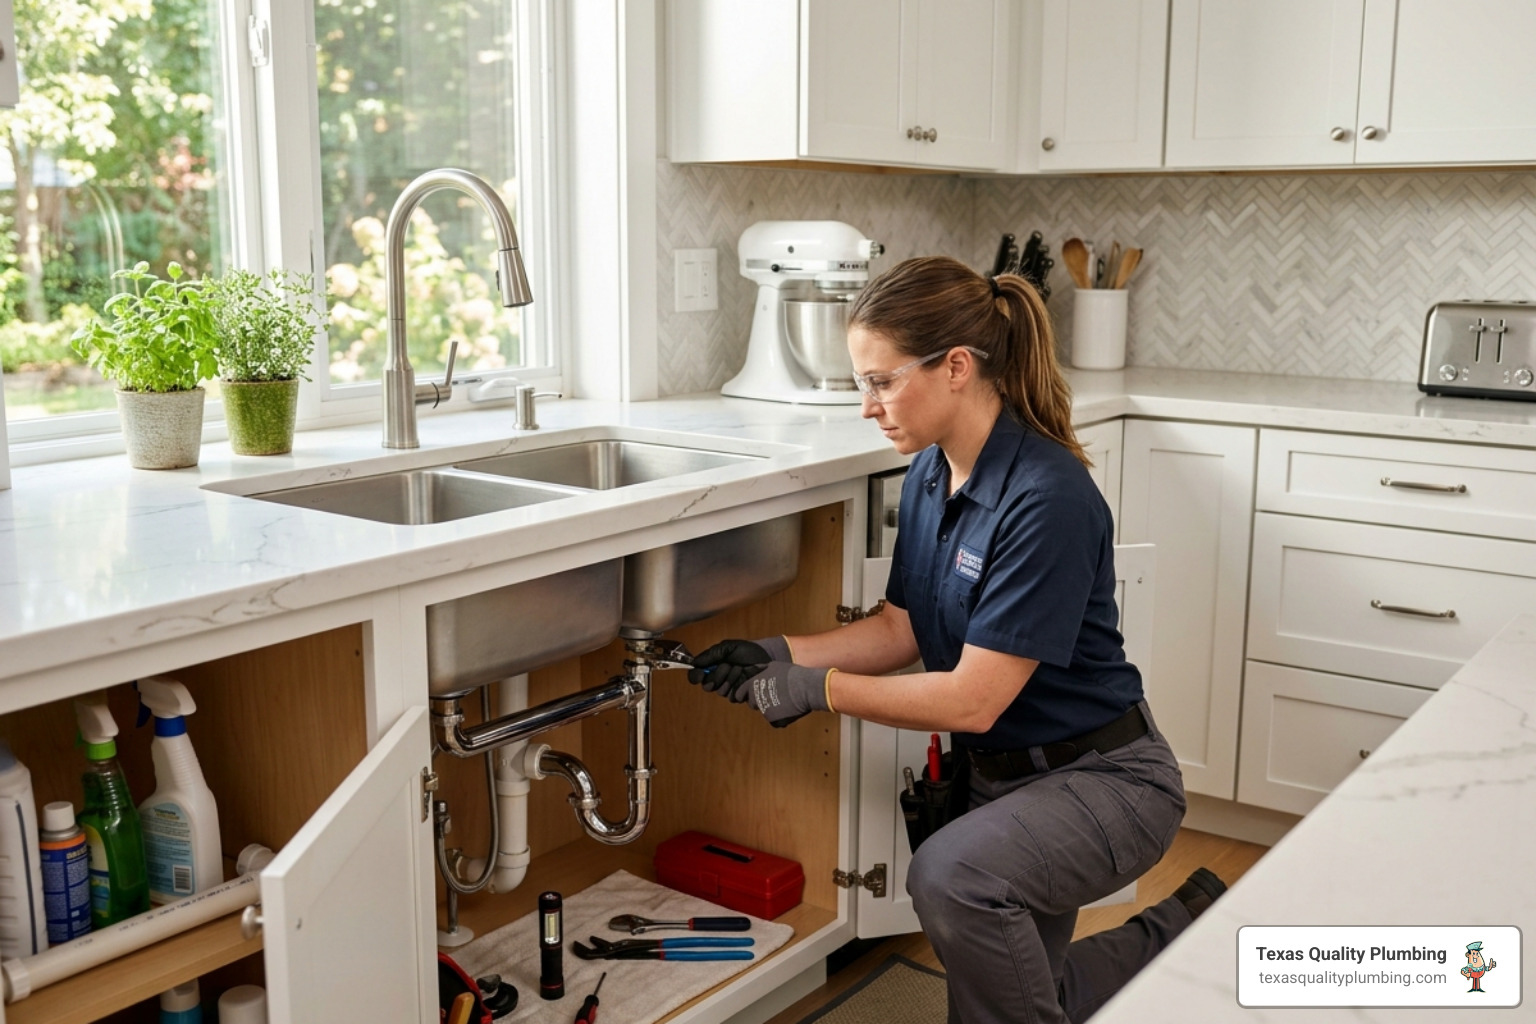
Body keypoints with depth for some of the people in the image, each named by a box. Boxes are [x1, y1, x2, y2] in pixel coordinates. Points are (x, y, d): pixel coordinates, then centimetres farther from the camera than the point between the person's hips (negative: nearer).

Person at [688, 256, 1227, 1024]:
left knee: (951, 875, -35)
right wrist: (780, 655, -6)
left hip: (1101, 778, -8)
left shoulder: (1047, 499, -28)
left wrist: (820, 688, -21)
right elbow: (900, 630, 6)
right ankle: (1173, 937, 30)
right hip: (997, 776, 8)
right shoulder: (927, 477, -2)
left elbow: (973, 699, -27)